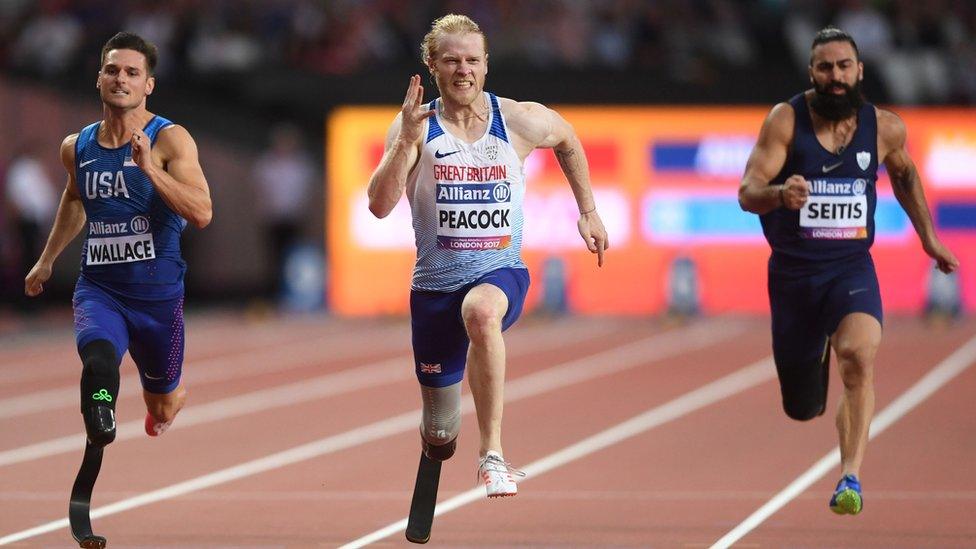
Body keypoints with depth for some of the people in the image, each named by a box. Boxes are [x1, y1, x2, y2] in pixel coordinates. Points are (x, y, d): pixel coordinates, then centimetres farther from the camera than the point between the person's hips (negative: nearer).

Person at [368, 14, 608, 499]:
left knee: (481, 312, -41)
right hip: (435, 282, 1)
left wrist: (588, 212, 18)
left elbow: (568, 141, 20)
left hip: (501, 273, -1)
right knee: (439, 441, 10)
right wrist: (406, 140, -30)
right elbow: (379, 206, -19)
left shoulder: (521, 121, -4)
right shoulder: (416, 126, -7)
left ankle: (493, 455, -35)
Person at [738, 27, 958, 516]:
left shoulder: (884, 128, -2)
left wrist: (928, 235, 22)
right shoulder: (786, 120, -9)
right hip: (793, 269, 0)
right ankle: (816, 357, 50)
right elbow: (747, 193, -16)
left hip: (851, 266, 0)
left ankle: (850, 477, -32)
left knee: (860, 354, -32)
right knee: (802, 409, 11)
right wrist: (778, 194, -37)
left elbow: (904, 175, 21)